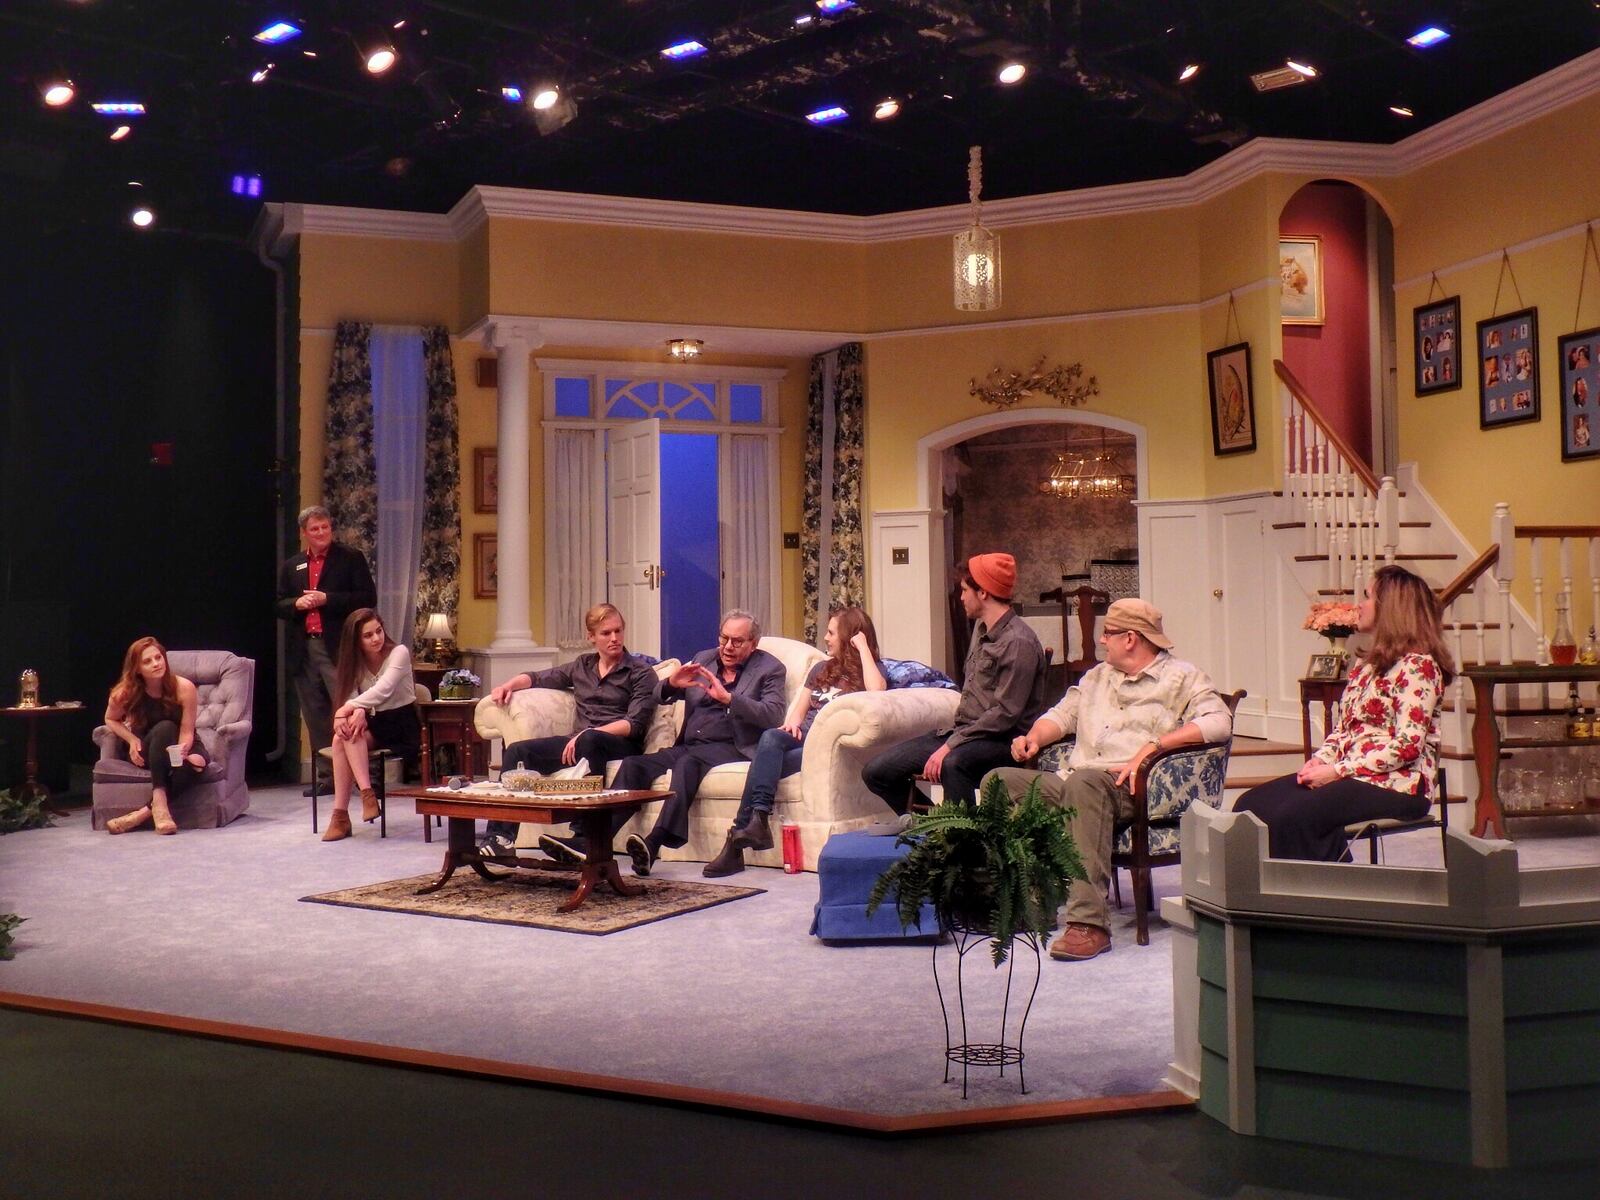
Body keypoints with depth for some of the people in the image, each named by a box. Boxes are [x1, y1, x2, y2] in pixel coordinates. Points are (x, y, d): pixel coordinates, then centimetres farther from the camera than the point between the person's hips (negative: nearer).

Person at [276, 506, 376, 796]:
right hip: (303, 650, 6)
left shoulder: (351, 558, 1)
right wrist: (296, 604, -6)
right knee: (316, 717, 8)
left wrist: (327, 599, -15)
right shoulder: (291, 567, 17)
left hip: (339, 648, -5)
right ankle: (326, 775, 14)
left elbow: (368, 598, -7)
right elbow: (279, 606, 17)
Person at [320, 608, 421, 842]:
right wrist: (358, 711, -31)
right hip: (373, 726, 5)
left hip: (403, 726, -5)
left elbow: (383, 689, -24)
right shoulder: (355, 663, 7)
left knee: (343, 736, -29)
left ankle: (341, 816, -31)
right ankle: (366, 793, -32)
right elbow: (352, 698, -8)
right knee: (344, 732, -29)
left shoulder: (399, 653, -8)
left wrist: (348, 708, -35)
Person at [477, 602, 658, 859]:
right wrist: (509, 684, 8)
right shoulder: (582, 666, 22)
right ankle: (500, 837, -23)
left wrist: (588, 733, -20)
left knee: (589, 740, -40)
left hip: (622, 745, -5)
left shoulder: (641, 672, 5)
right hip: (580, 741, 6)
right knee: (517, 750, -16)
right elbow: (538, 677, 30)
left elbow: (635, 724, -7)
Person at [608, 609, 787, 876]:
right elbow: (660, 696, 19)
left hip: (729, 747, -5)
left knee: (688, 762, -35)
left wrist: (728, 697, -22)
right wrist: (672, 683, -6)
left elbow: (772, 715, -11)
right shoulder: (703, 659, 20)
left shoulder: (770, 669, 6)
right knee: (634, 764, -19)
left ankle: (653, 843, -47)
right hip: (688, 745, 5)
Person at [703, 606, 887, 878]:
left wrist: (863, 648, -8)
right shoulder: (822, 668, 28)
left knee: (765, 761, -29)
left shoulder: (870, 671, 9)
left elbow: (876, 693, -16)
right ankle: (757, 819, -43)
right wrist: (792, 723, 0)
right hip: (803, 738, 5)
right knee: (770, 737, -31)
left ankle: (737, 841, -35)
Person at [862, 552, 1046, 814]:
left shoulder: (1018, 642, -15)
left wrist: (951, 746, -22)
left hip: (1000, 741, -9)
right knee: (876, 771, -1)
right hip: (963, 732, 9)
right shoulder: (981, 628, 15)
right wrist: (952, 737, 8)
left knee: (952, 765, -42)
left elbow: (1005, 714, -21)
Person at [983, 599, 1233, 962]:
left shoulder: (1181, 677, 7)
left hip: (1131, 789, -7)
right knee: (1001, 780, -14)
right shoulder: (1098, 676, 29)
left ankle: (1089, 923, -45)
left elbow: (1219, 722, -9)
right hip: (1072, 786, 7)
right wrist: (1034, 738, 8)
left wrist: (1152, 745, -17)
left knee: (1084, 781, -40)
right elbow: (1063, 714, 31)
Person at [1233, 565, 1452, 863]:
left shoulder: (1417, 665, -8)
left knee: (1291, 817, -31)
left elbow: (1408, 745, -17)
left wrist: (1338, 770, -17)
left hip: (1396, 785, -9)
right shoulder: (1368, 663, 20)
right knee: (1249, 806, -10)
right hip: (1347, 777, 9)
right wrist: (1320, 759, -1)